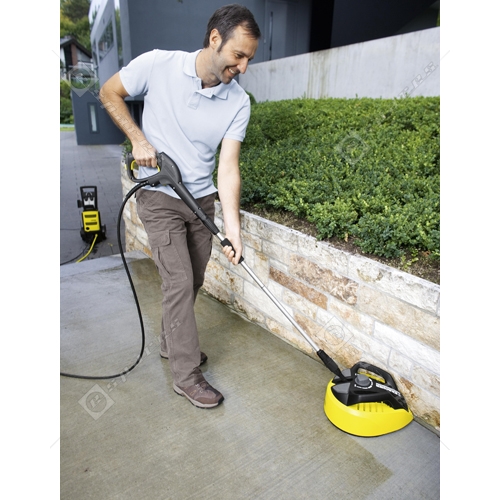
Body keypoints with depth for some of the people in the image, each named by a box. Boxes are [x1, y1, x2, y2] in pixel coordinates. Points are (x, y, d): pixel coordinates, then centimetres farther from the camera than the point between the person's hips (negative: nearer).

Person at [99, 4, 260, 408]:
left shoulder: (238, 102, -8)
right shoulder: (158, 65, -14)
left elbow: (228, 167, -14)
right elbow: (110, 93, 1)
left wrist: (232, 227, -23)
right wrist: (138, 139, -13)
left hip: (202, 200, 4)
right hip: (159, 197, -4)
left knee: (193, 282, 13)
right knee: (179, 282, -8)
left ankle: (172, 342, 38)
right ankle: (187, 376, 7)